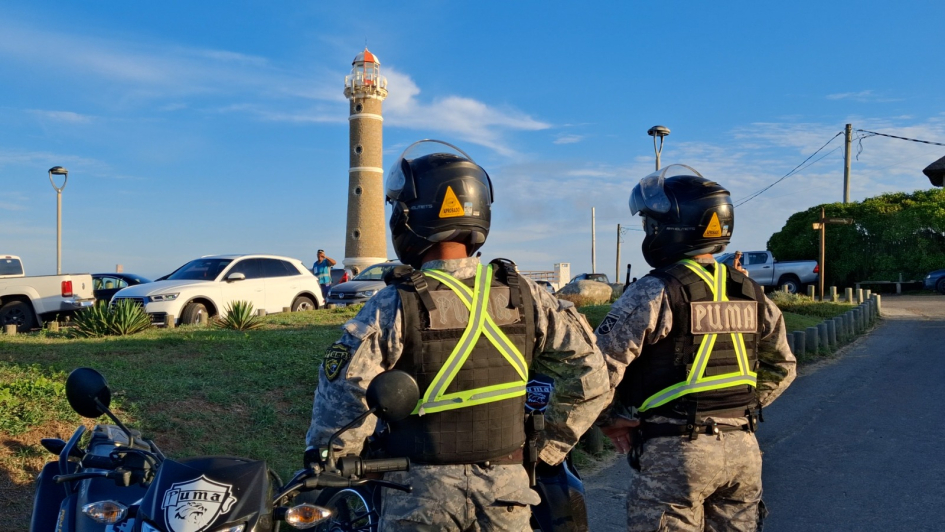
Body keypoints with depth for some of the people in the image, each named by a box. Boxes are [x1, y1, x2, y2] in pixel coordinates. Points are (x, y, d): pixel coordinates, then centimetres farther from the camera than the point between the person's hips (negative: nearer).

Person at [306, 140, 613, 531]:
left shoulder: (395, 306, -16)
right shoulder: (522, 296, -5)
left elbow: (344, 392, -18)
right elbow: (591, 377, -3)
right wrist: (548, 447, 8)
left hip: (422, 492, -2)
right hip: (505, 486, 3)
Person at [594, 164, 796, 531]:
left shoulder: (656, 292, -15)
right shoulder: (750, 293, 6)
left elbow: (601, 364, -18)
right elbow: (782, 367, 16)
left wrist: (610, 418, -3)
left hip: (675, 451, -6)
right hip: (743, 448, 6)